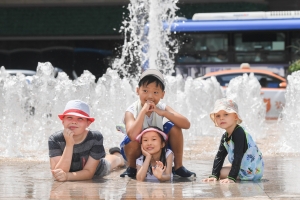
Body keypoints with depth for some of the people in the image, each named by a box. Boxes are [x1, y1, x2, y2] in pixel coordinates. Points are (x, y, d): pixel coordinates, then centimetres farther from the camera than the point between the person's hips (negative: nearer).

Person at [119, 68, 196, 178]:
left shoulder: (162, 108, -11)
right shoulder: (131, 111, -22)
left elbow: (186, 124, -24)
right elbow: (132, 135, -43)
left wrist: (163, 113, -33)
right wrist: (143, 111, -38)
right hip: (137, 151, -4)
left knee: (174, 127, -16)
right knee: (132, 140, -35)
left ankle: (178, 166, -3)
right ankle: (131, 168, -5)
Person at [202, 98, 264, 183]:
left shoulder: (239, 134, -23)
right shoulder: (225, 137, 5)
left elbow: (238, 157, -29)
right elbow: (219, 156, 3)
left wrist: (231, 177, -34)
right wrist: (214, 175, -9)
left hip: (253, 171, -10)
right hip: (243, 166, 10)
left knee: (222, 172, -14)